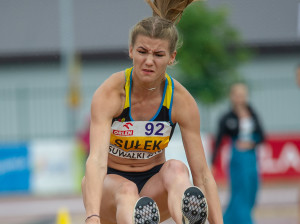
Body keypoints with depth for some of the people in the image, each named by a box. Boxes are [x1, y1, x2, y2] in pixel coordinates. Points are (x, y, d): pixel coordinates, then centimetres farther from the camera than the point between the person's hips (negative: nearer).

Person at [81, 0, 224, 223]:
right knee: (126, 190, -37)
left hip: (154, 184, 2)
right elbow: (96, 159, -35)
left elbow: (202, 173, -13)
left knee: (176, 169, -31)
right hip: (110, 182, -2)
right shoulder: (110, 94, -21)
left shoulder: (181, 101, -13)